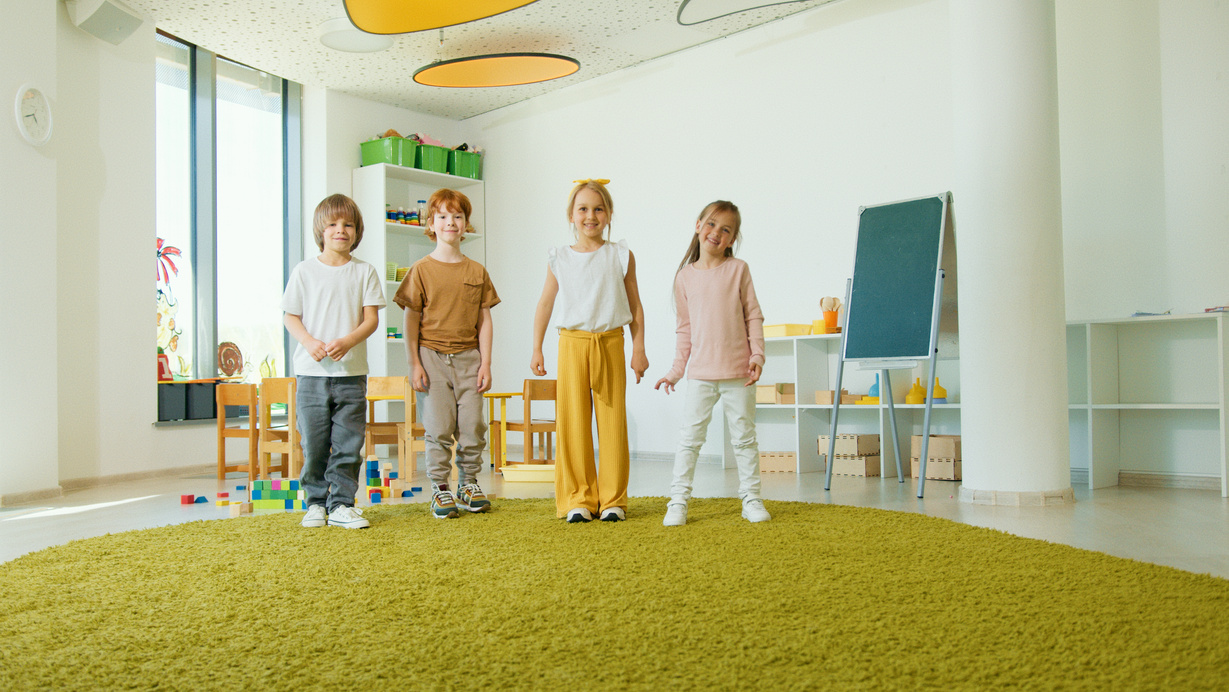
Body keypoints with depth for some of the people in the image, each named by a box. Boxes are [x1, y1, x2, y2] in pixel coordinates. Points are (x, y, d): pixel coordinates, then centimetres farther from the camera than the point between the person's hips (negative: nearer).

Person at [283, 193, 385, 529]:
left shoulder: (364, 272, 5)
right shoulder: (305, 271, 5)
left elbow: (371, 318, 0)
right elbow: (291, 317, 5)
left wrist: (347, 341, -18)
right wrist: (309, 341, -14)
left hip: (352, 372, 0)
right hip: (312, 372, 0)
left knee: (348, 444, 2)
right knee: (314, 443, 3)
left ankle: (342, 504, 12)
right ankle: (316, 502, 18)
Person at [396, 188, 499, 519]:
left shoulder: (477, 271, 8)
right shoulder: (422, 269, 0)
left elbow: (484, 320, 8)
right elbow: (411, 320, 0)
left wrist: (485, 363, 2)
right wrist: (415, 364, -5)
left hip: (468, 358, 3)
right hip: (432, 356, -2)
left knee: (472, 425, 3)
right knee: (439, 427, -2)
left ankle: (469, 483, 20)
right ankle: (440, 488, 12)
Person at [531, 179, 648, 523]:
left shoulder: (621, 256, 4)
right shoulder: (559, 258, 6)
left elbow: (635, 305, 7)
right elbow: (545, 304, 12)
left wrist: (639, 349, 4)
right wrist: (536, 349, 9)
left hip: (610, 342, 0)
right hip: (572, 342, 1)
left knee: (612, 420, 2)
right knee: (572, 420, 2)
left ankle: (613, 499, 12)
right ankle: (578, 498, 13)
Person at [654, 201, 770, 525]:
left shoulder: (738, 269, 1)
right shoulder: (685, 276, 5)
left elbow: (754, 316, 2)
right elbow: (685, 328, 9)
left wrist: (757, 354, -8)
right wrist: (676, 369, 6)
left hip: (738, 373, -1)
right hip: (700, 374, 1)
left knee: (744, 437, 8)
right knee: (690, 438, 1)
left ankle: (751, 499, 19)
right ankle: (678, 502, 8)